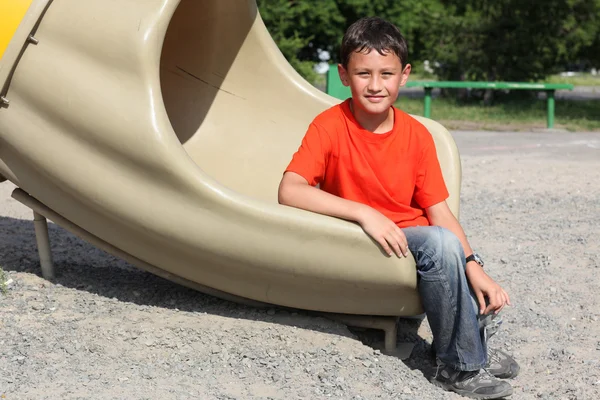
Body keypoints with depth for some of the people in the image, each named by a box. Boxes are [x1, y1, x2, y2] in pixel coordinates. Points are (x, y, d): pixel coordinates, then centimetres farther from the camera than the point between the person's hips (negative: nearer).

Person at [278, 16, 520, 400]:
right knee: (441, 243, -29)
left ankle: (474, 344, 4)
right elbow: (289, 191, -25)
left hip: (408, 241, 5)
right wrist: (364, 213, -31)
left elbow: (438, 211, -3)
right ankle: (462, 365, -12)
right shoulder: (330, 126, -12)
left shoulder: (417, 135, -1)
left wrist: (473, 267, -16)